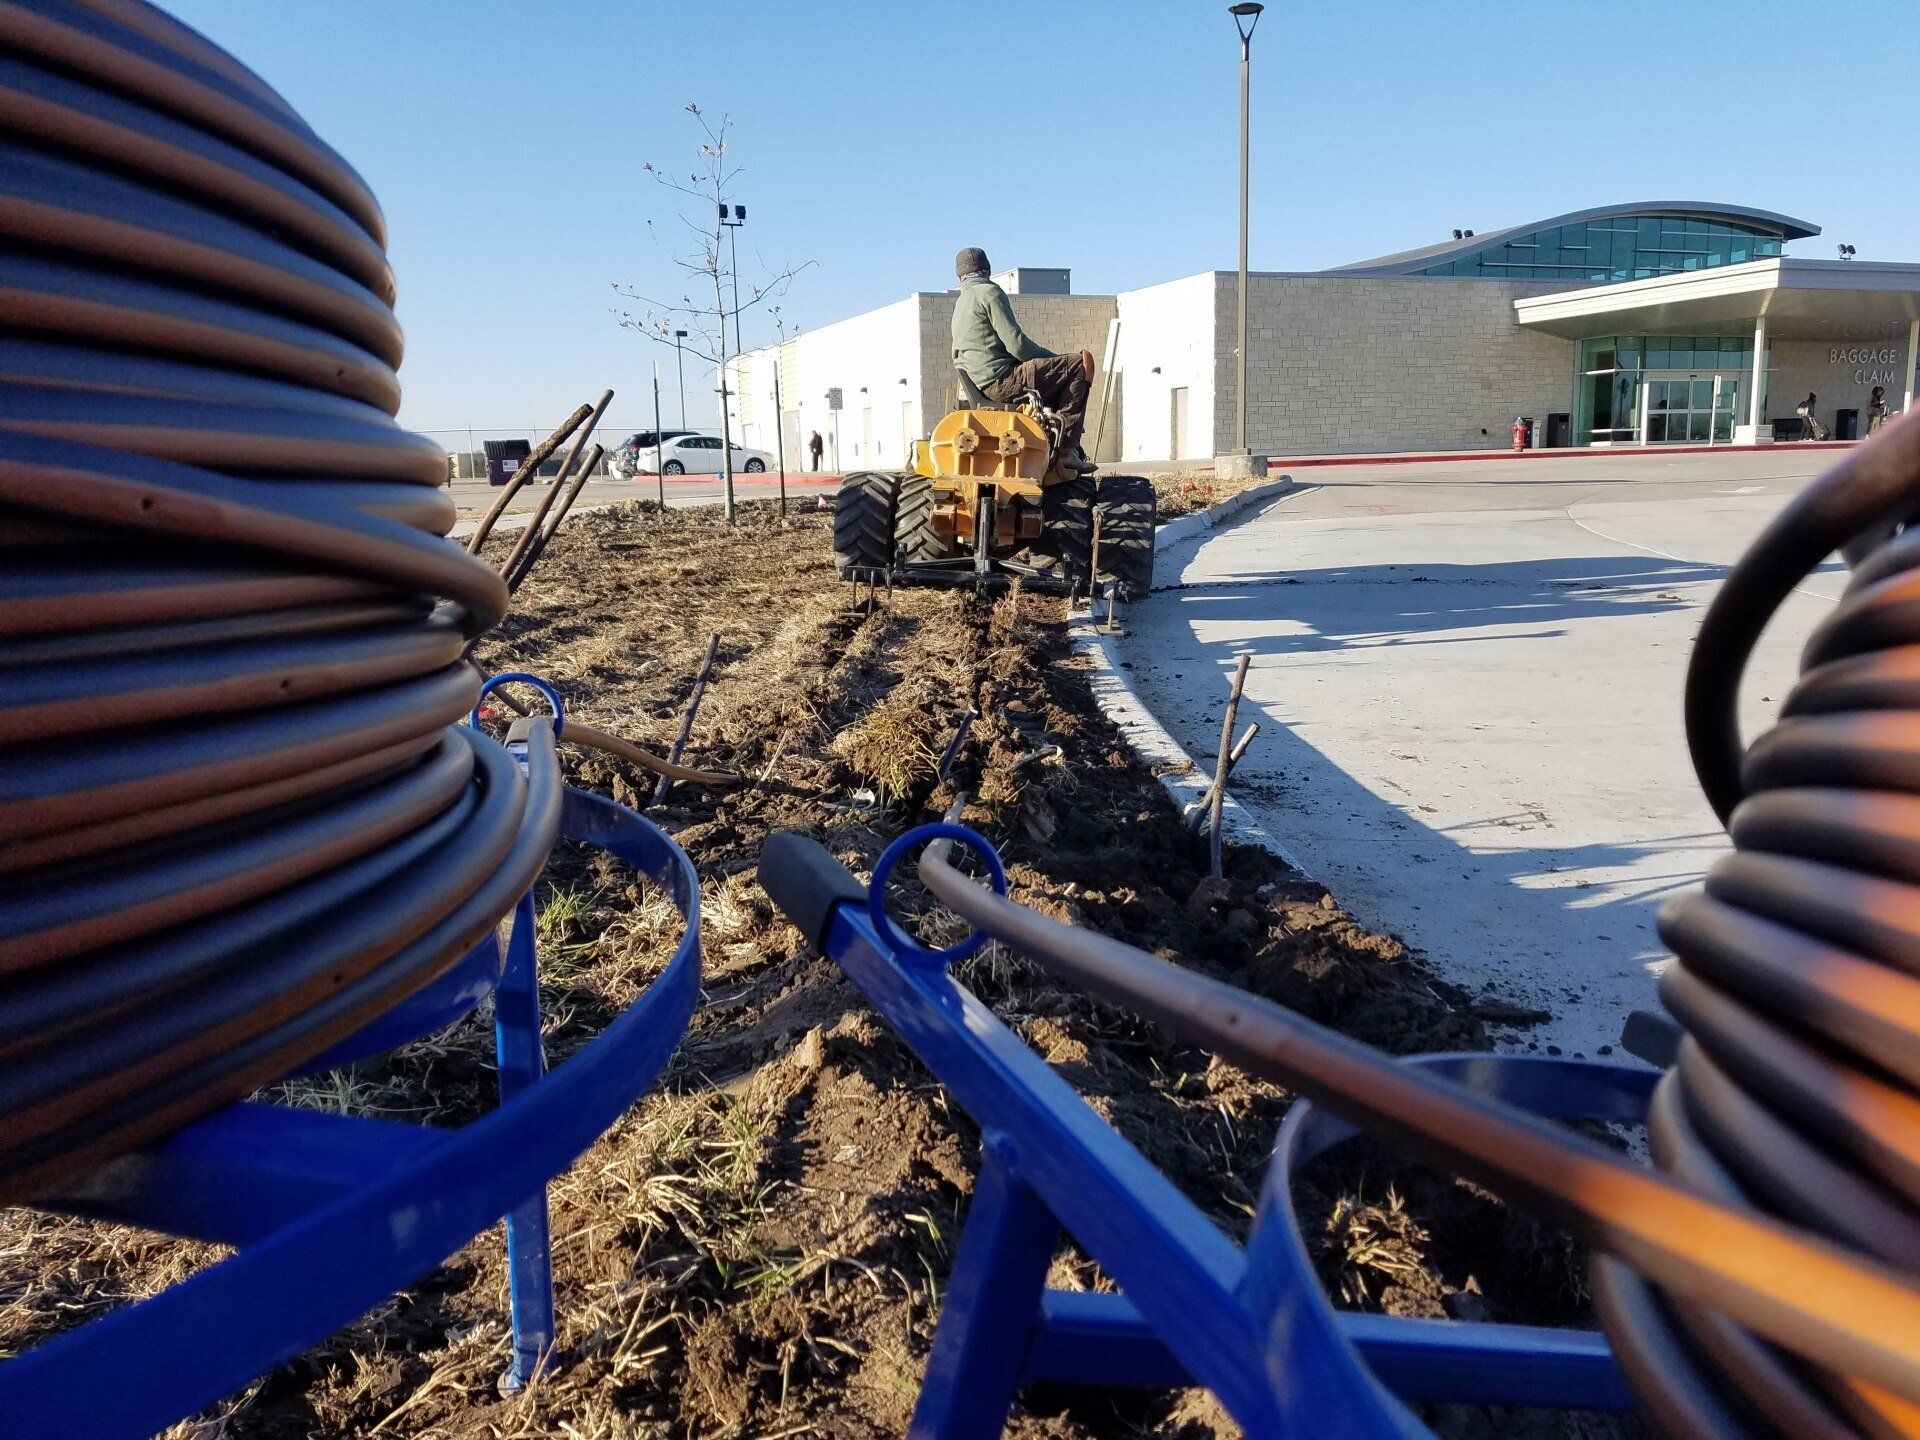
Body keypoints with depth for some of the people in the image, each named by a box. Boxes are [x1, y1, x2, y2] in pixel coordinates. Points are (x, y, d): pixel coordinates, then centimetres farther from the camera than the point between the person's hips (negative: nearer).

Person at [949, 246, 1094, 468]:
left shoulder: (960, 303, 23)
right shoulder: (989, 292, -5)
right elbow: (1017, 345, -14)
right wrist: (1054, 358, 4)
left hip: (981, 386, 10)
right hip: (1001, 379, -10)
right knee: (1082, 363, -9)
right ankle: (1066, 448, -15)